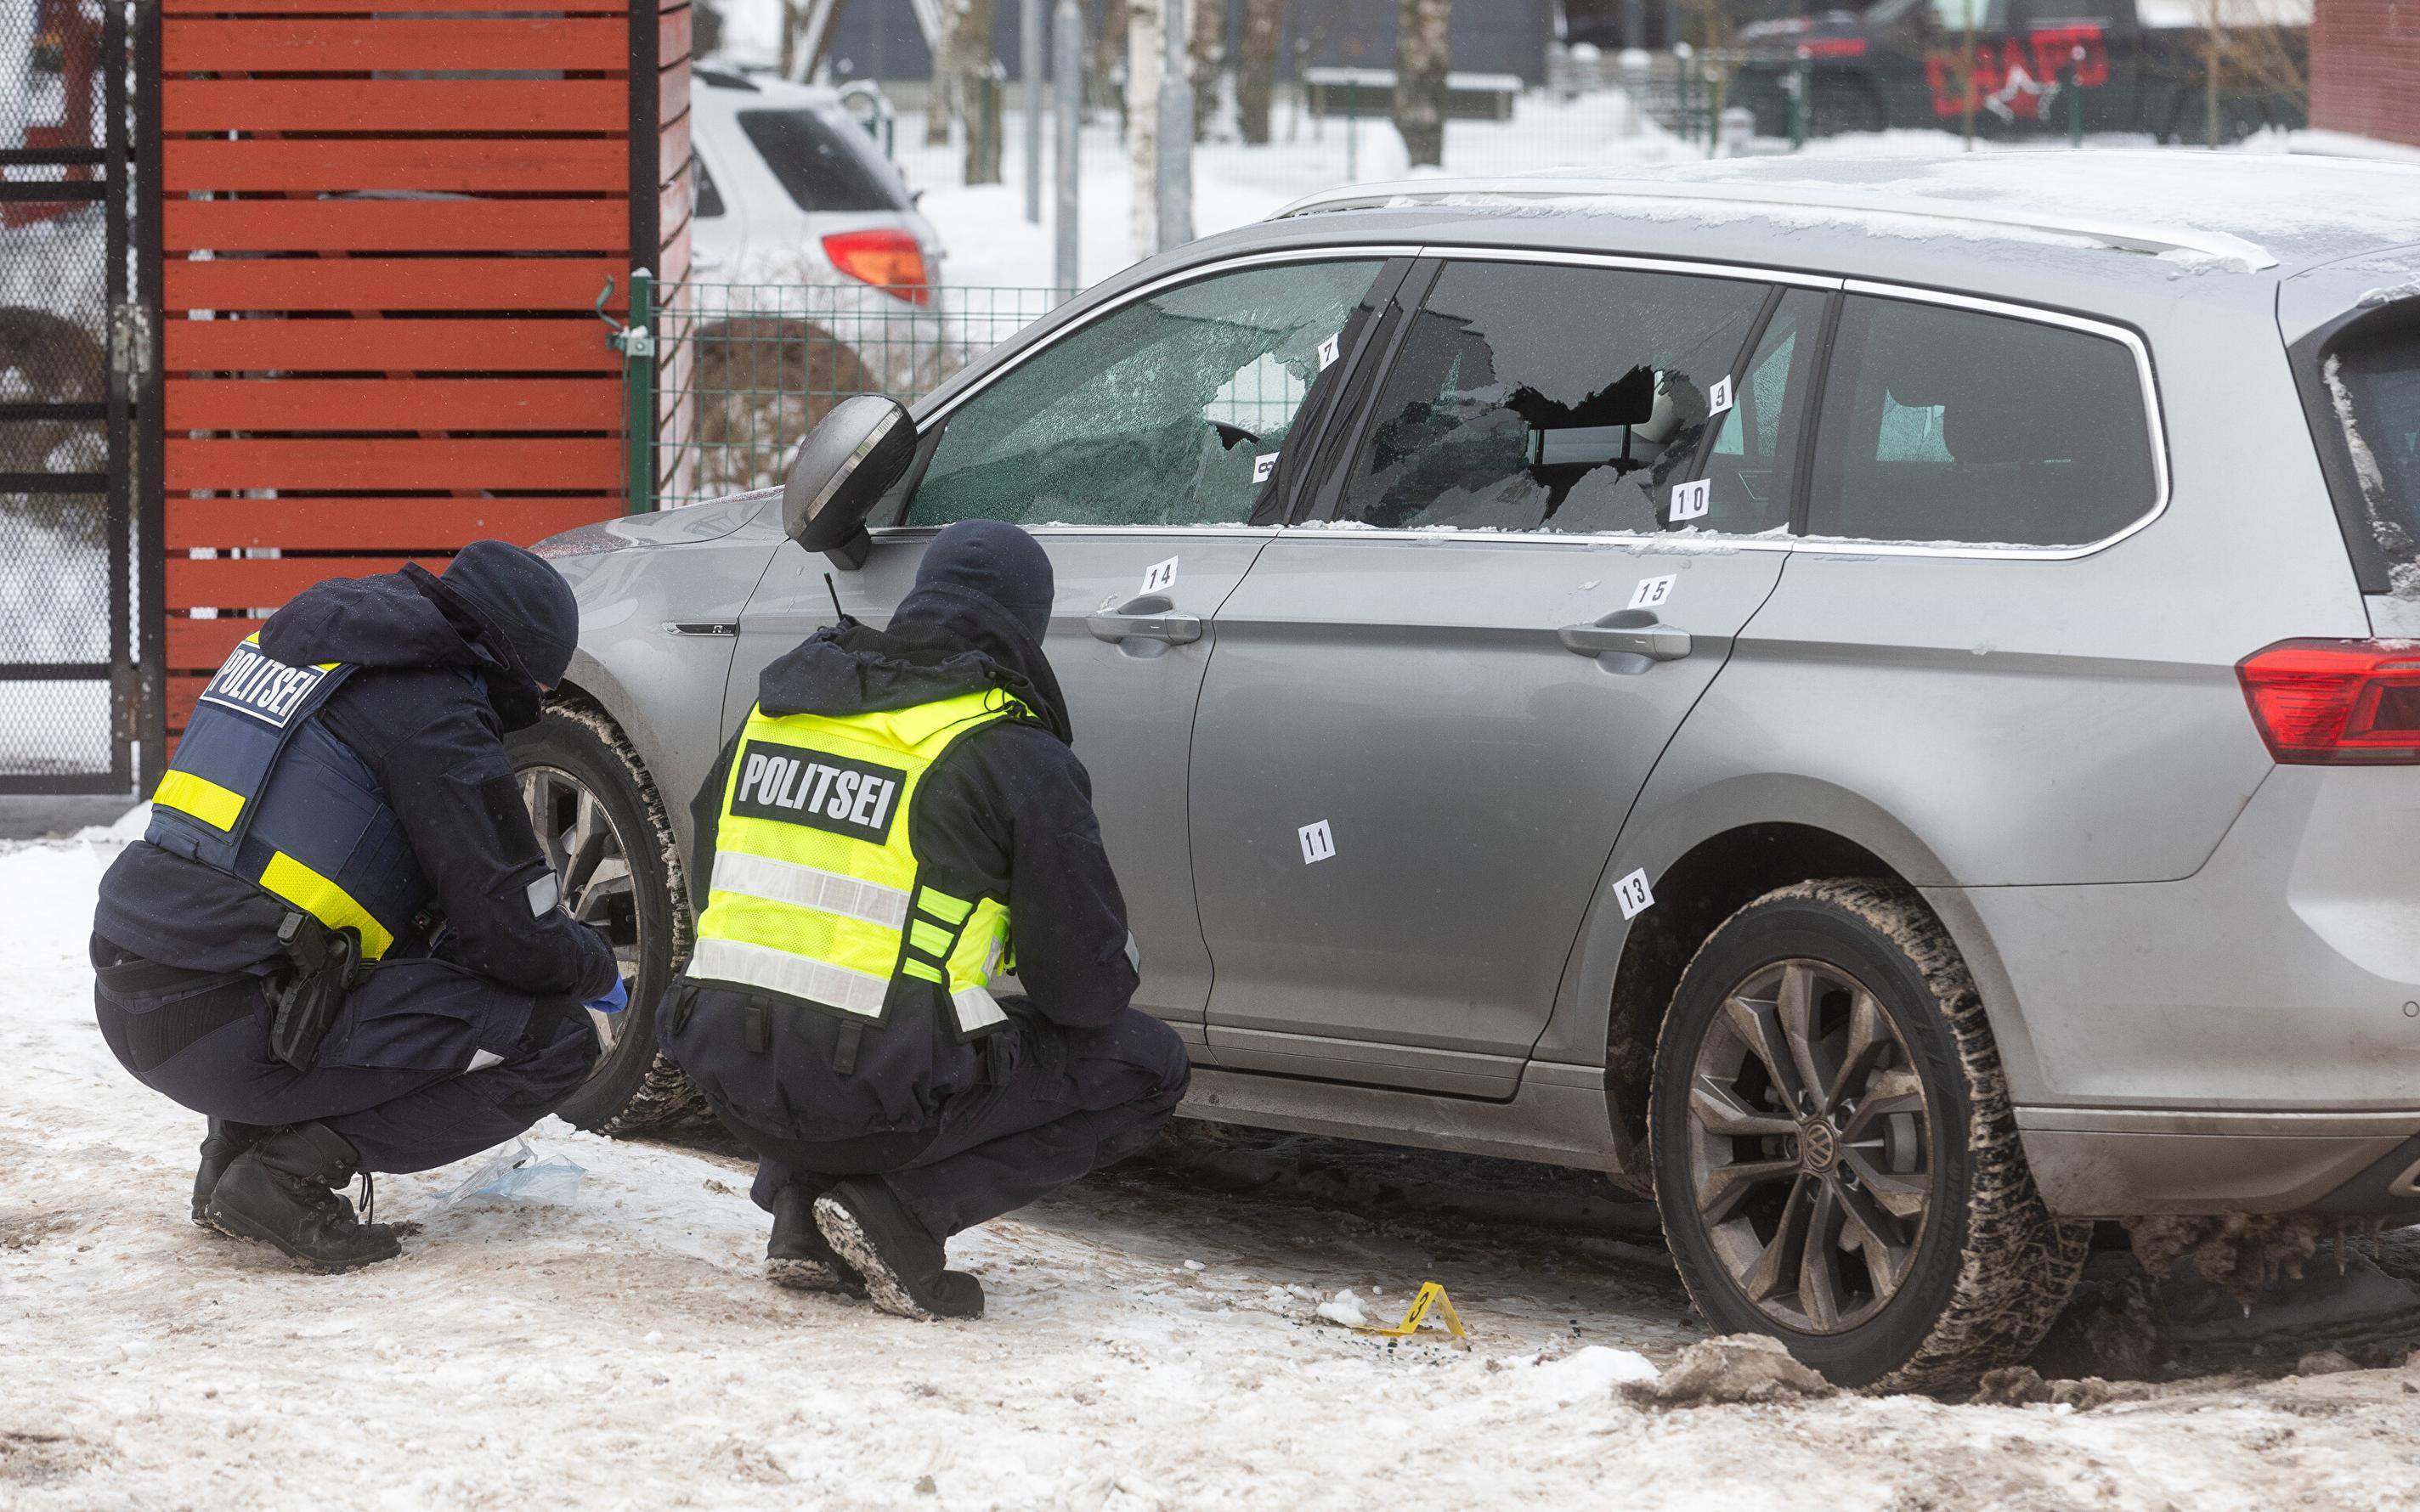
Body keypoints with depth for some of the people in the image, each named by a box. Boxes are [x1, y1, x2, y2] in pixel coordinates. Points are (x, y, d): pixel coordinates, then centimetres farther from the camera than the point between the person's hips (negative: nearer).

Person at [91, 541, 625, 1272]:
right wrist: (600, 970, 15)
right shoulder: (435, 713, -8)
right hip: (230, 1031, -9)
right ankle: (292, 1171, -8)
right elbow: (517, 934, -7)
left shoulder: (290, 639, 18)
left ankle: (239, 1144, 16)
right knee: (555, 1040, -4)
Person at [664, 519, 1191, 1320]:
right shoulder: (1017, 756, -6)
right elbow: (1089, 984, -3)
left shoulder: (778, 706, 12)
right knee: (1148, 1066, 10)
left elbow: (712, 869, 24)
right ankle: (902, 1212, -4)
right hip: (881, 1094, -7)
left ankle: (803, 1209, 13)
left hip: (729, 1071, 7)